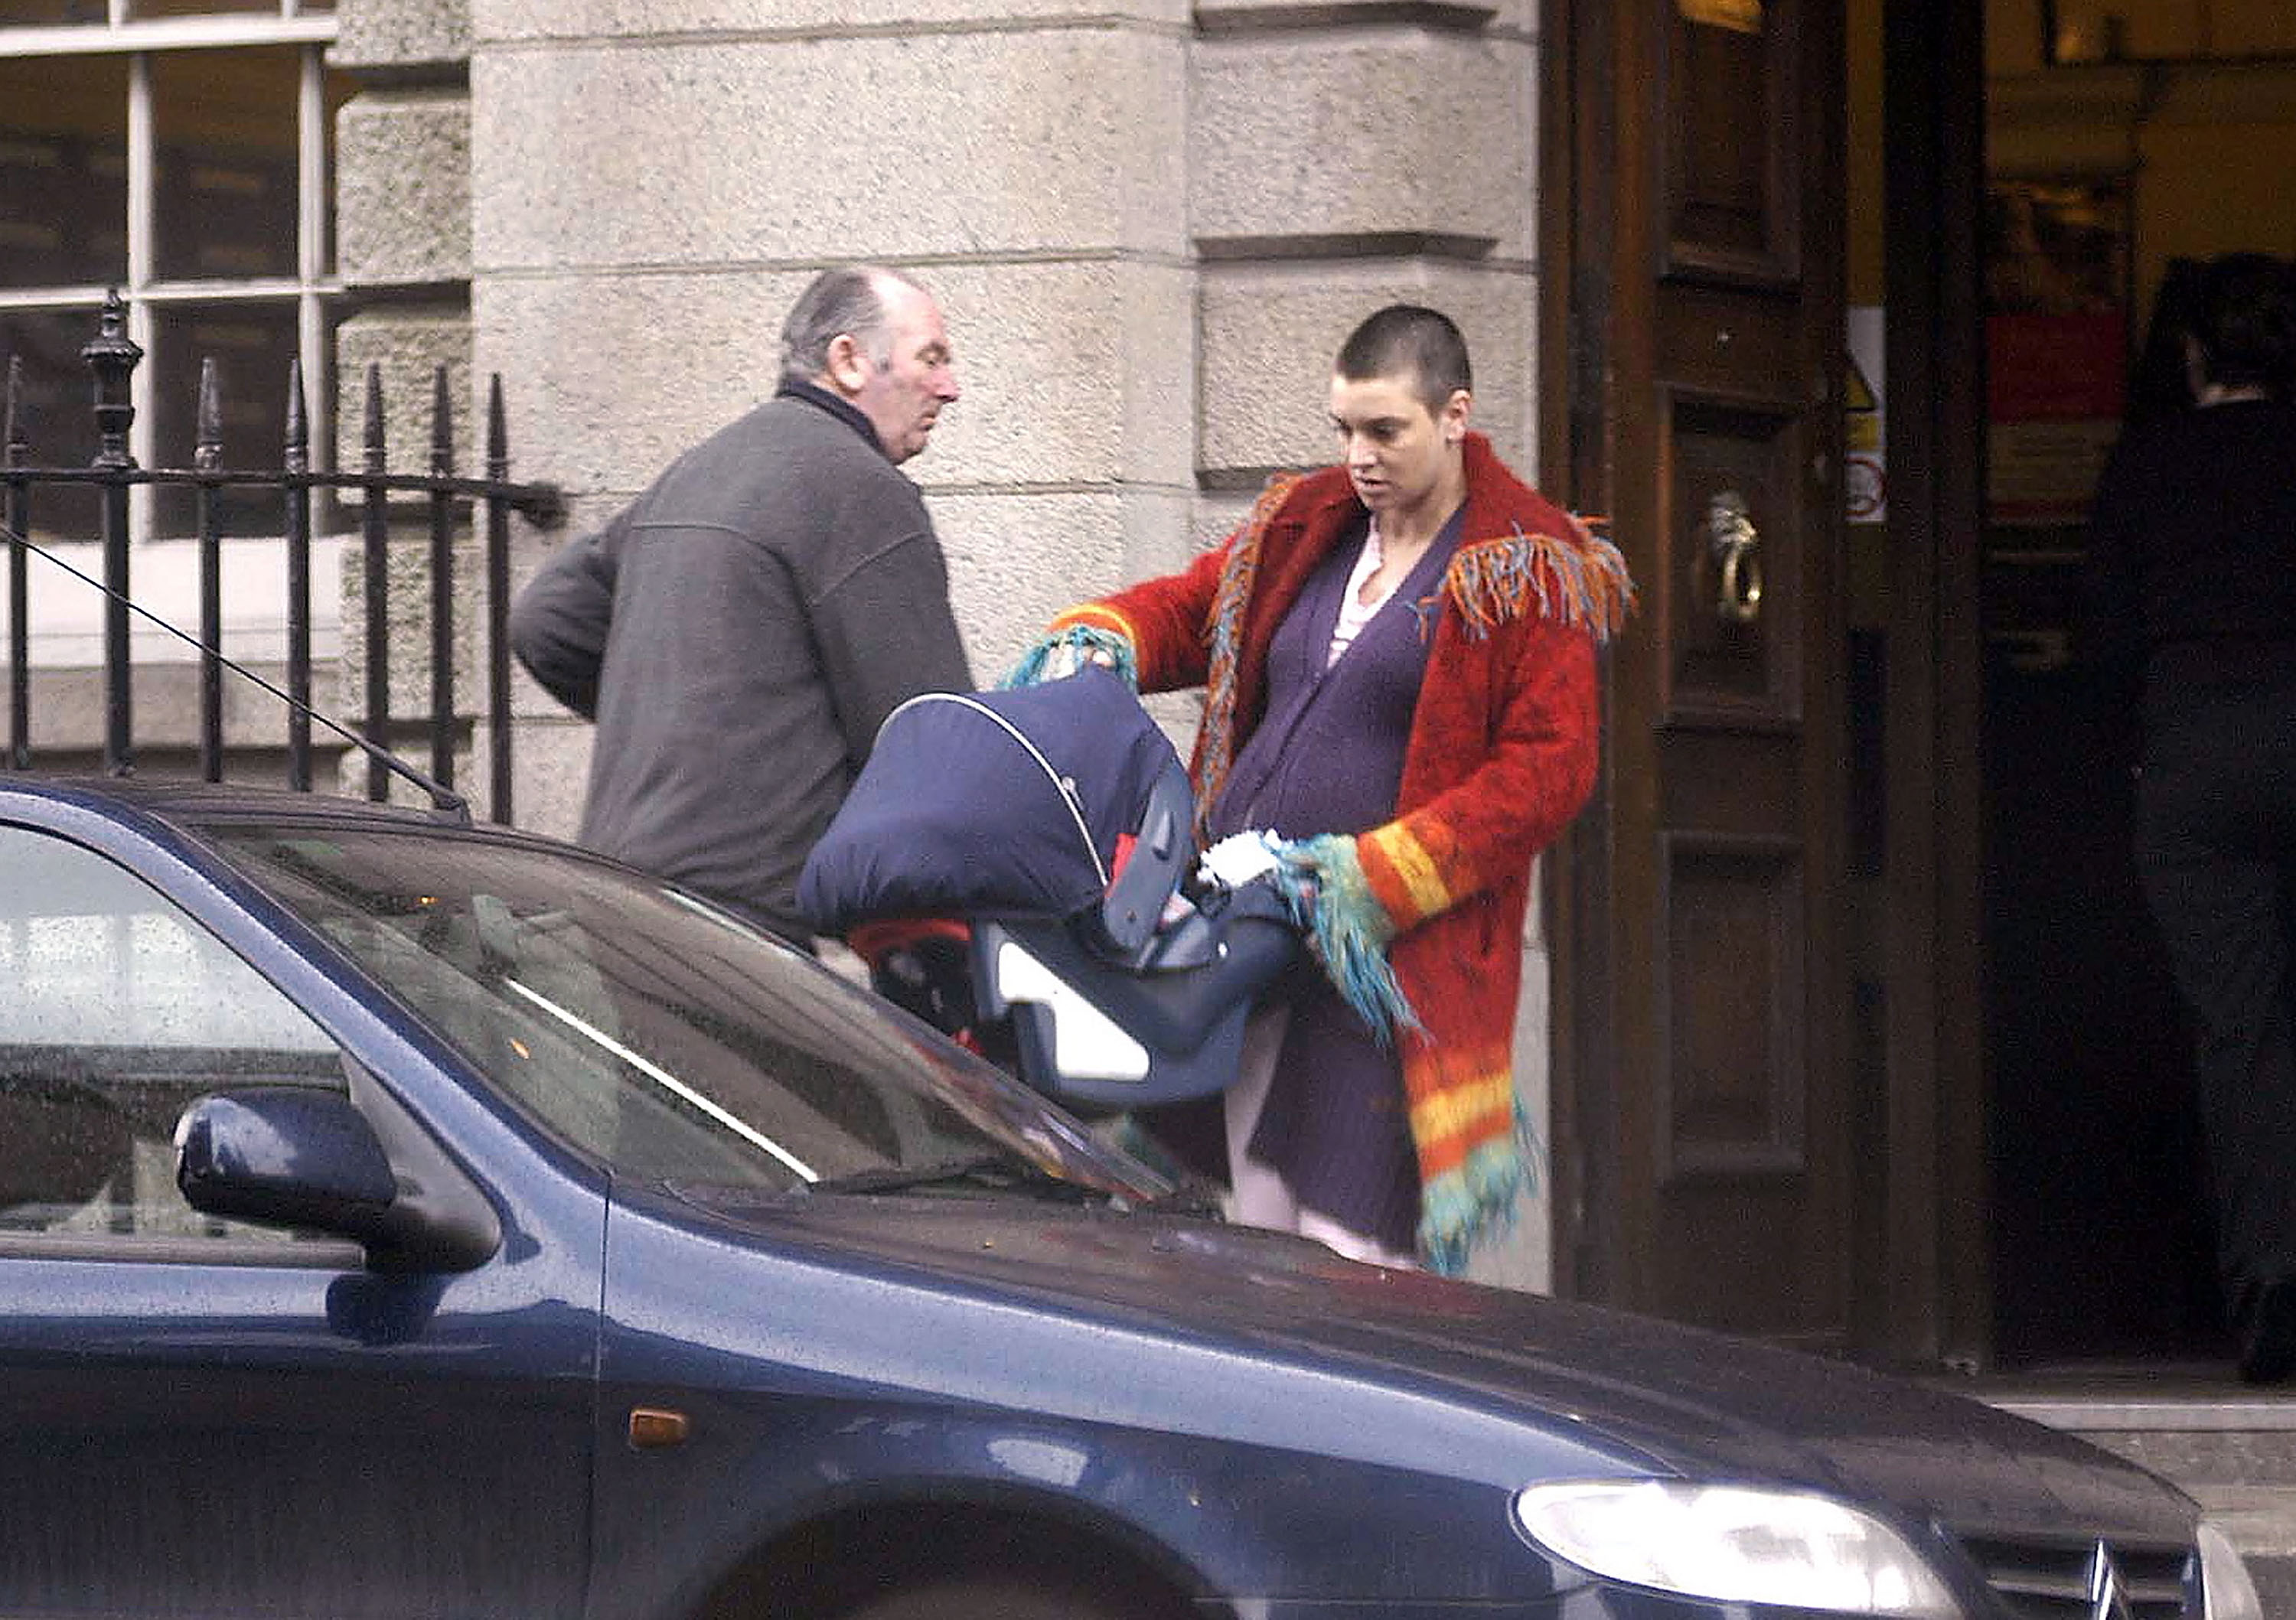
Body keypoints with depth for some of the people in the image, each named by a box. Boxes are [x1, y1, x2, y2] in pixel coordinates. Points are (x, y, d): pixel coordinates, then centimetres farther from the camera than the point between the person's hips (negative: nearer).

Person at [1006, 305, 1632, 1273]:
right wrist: (1098, 640, 1)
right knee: (1257, 1233, 6)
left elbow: (1548, 769, -8)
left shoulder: (1528, 574, -3)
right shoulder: (1304, 527, 17)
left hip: (1387, 954, -6)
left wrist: (1383, 869, -16)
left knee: (1349, 1244, -13)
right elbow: (1188, 610, 26)